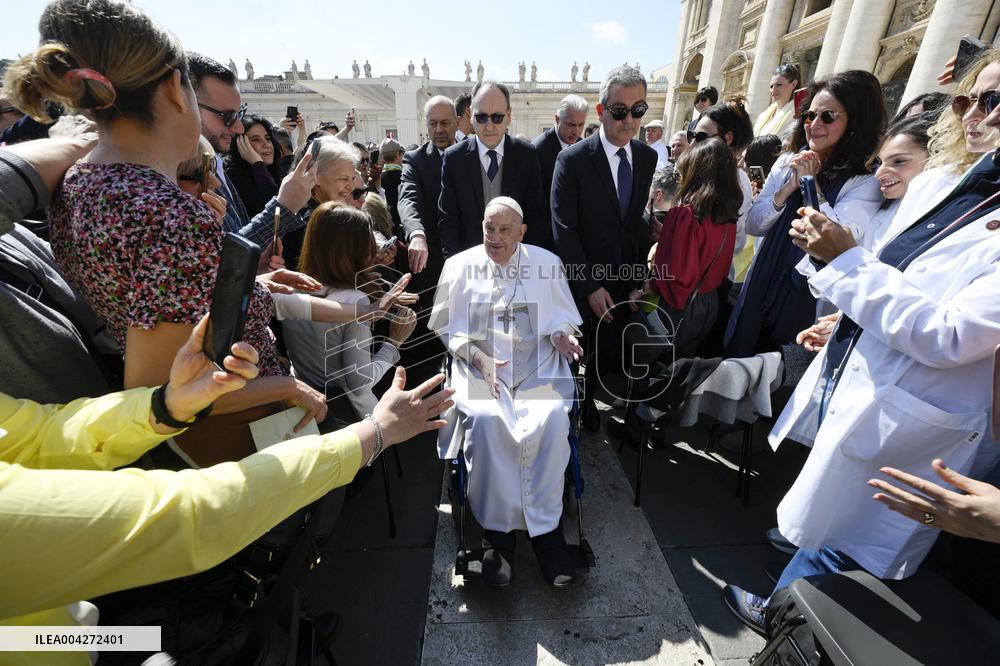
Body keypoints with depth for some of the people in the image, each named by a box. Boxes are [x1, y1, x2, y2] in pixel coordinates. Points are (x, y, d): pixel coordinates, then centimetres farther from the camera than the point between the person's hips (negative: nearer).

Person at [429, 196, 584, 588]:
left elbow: (561, 319, 14)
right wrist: (478, 358, -10)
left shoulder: (546, 263, 12)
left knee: (552, 417, -28)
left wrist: (561, 336, -10)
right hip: (479, 366, 0)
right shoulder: (460, 266, 10)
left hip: (537, 367, 1)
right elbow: (448, 327, 7)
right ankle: (497, 530, -11)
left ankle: (546, 528, -10)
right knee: (485, 419, -30)